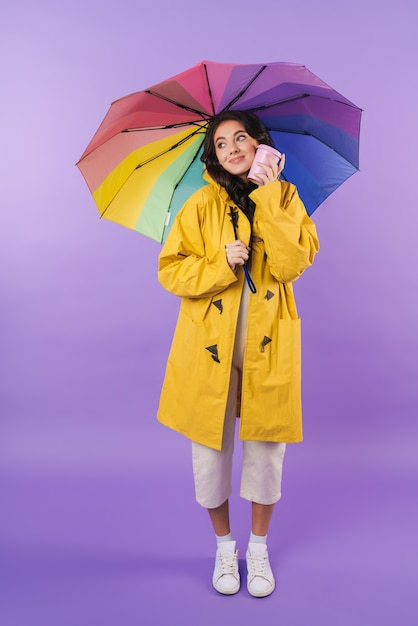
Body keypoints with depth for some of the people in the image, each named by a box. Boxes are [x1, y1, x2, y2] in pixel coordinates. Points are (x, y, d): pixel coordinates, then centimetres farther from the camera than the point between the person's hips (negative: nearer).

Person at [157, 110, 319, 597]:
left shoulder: (285, 197, 4)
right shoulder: (202, 204, 1)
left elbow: (293, 265, -12)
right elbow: (170, 270, -4)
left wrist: (269, 196, -14)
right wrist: (221, 264, -19)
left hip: (268, 344, 1)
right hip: (210, 345, 0)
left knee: (266, 446, 9)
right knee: (210, 447, 9)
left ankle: (258, 548, 35)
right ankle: (224, 547, 35)